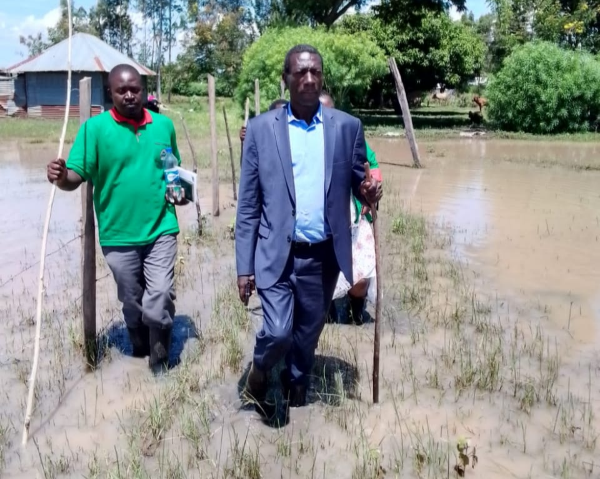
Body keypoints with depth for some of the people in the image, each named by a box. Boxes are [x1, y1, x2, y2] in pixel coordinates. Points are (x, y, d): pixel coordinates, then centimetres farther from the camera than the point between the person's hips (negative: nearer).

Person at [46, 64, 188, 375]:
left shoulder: (164, 125, 3)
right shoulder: (95, 128, -7)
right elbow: (76, 176, -12)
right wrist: (61, 177, -35)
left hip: (160, 230, 1)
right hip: (118, 235, 0)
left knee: (159, 301, -4)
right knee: (131, 302, 15)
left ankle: (160, 357, 22)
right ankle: (140, 349, 43)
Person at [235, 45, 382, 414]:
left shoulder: (348, 127, 1)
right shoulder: (261, 128, -2)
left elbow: (358, 183, 10)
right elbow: (248, 205, -2)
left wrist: (369, 193, -16)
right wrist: (244, 266, -4)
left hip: (324, 256, 2)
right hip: (277, 255, -2)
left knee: (307, 338, 15)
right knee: (278, 334, -11)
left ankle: (295, 396, 40)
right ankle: (259, 375, 23)